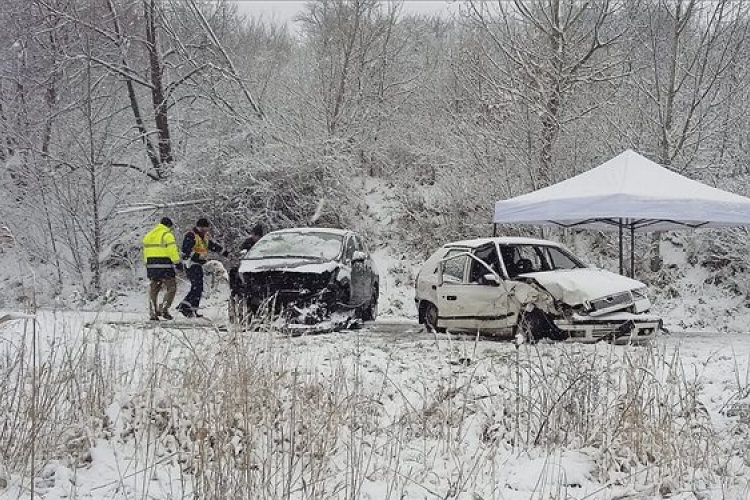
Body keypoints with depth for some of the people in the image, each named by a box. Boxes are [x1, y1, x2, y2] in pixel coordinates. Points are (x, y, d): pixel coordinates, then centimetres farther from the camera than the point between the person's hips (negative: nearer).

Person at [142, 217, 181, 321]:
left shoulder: (148, 235, 16)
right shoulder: (167, 235, -7)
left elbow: (145, 251, 18)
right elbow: (172, 251, -14)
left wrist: (147, 263, 23)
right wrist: (177, 262, -7)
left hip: (151, 265, 7)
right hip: (164, 265, -7)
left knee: (153, 289, 13)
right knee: (171, 288, 1)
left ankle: (152, 313, 10)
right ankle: (163, 308, -11)